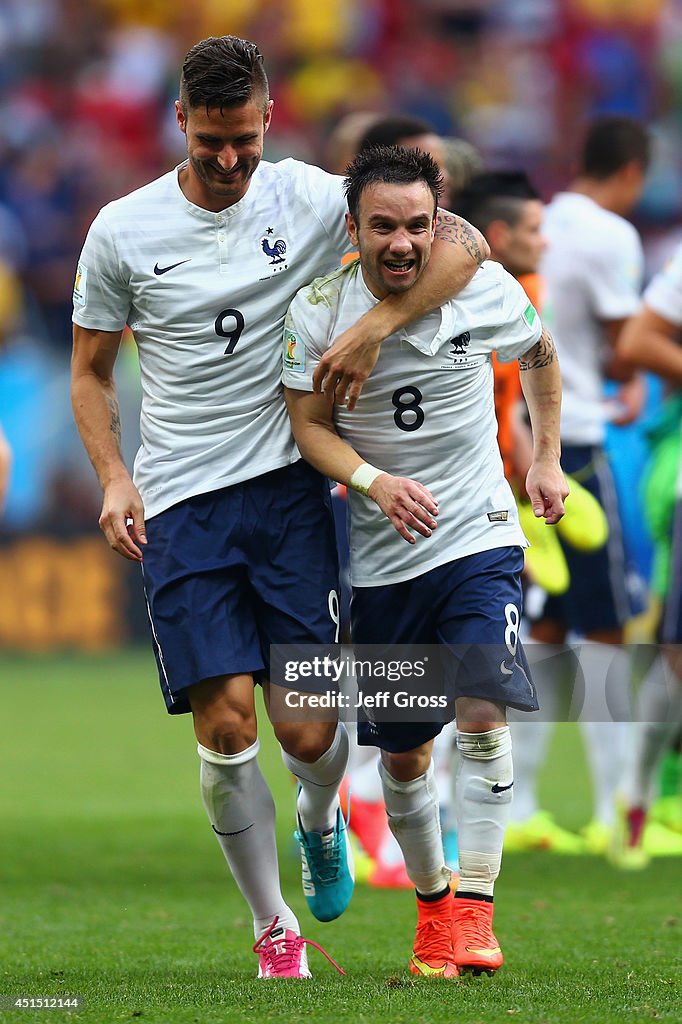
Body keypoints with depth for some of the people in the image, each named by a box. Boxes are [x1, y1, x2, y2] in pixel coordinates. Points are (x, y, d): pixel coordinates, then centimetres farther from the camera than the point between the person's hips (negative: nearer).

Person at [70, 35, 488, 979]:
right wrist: (114, 479, -3)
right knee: (226, 725, -10)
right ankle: (274, 930, 7)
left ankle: (319, 823, 33)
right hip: (180, 506, 0)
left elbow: (462, 244, -4)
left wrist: (375, 328, -17)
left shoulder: (311, 199, 0)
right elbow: (90, 371, 12)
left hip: (289, 487, 0)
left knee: (308, 732, -5)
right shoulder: (123, 230, 1)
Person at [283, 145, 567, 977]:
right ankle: (431, 903, 30)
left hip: (479, 536, -1)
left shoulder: (483, 287, -7)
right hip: (381, 557, 2)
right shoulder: (316, 310, -9)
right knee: (401, 754, 8)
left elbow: (538, 354, 14)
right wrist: (375, 482, -24)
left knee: (481, 711, -20)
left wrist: (546, 459, 13)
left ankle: (472, 912, -17)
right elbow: (309, 424, -7)